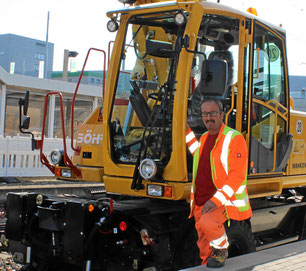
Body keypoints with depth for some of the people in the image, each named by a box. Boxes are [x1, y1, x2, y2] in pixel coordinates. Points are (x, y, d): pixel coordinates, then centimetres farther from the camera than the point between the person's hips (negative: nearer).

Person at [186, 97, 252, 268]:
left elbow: (237, 176, -18)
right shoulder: (204, 138, 13)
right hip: (201, 201, 7)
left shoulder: (234, 138, -11)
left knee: (207, 222, -32)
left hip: (225, 200, -7)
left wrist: (216, 200, -26)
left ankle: (222, 251, -3)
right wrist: (187, 131, 31)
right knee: (204, 247, 11)